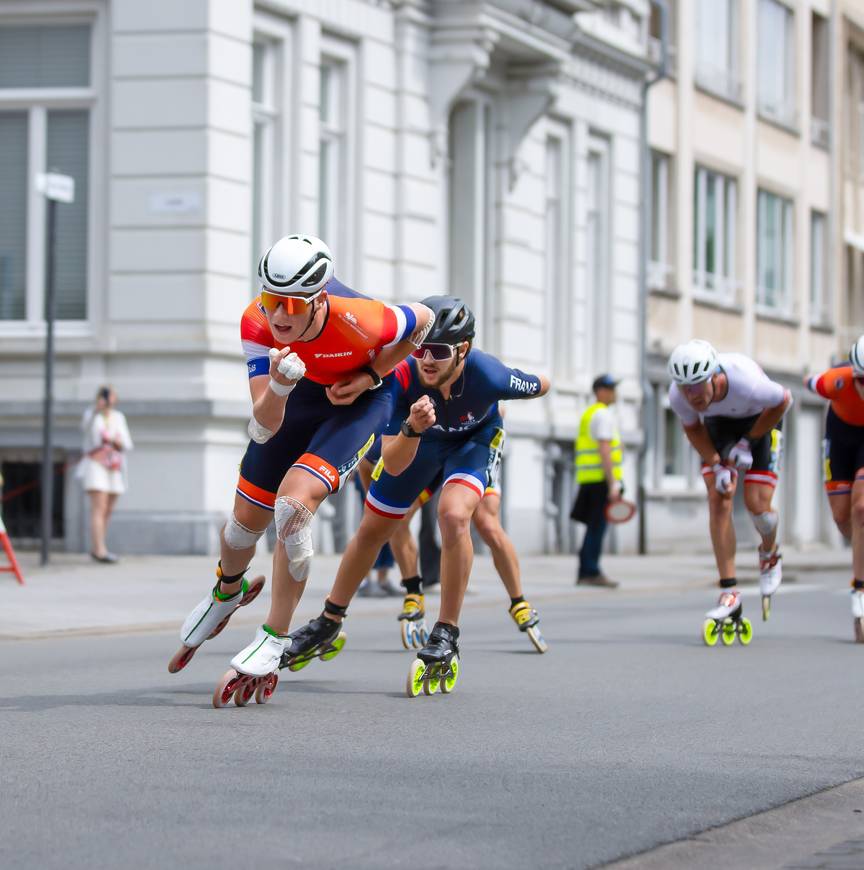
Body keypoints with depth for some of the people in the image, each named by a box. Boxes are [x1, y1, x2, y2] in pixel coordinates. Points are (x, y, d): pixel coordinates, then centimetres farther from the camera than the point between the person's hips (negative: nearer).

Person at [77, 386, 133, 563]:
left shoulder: (119, 418, 12)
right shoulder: (91, 414, -2)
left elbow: (128, 445, 10)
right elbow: (86, 427, -27)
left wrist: (119, 443, -14)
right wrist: (96, 409, -45)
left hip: (114, 469, 5)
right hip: (95, 464, -5)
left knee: (108, 511, 7)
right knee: (99, 508, -16)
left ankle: (96, 549, 17)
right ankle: (100, 551, -22)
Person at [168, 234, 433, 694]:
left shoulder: (357, 321, -40)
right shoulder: (257, 322, -30)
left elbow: (423, 319, -15)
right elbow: (264, 427, -30)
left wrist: (371, 376, -17)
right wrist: (277, 387, -52)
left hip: (359, 398, -4)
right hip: (300, 395, 4)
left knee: (293, 504, -26)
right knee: (248, 516, 10)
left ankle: (273, 639, -10)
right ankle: (226, 592, 48)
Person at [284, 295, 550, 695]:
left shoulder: (487, 374, -41)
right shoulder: (402, 377, -37)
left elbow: (540, 386, -18)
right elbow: (393, 465, -35)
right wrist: (413, 428, -55)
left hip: (472, 439, -2)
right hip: (417, 440, 2)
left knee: (454, 516, -29)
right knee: (372, 529, 11)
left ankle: (445, 640, -17)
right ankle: (329, 622, 34)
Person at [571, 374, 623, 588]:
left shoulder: (588, 414, 20)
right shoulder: (604, 414, -9)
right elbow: (604, 451, -17)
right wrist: (612, 484, -19)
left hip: (587, 479, 9)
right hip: (601, 477, -9)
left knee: (594, 528, 10)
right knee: (597, 528, -9)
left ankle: (585, 574, 9)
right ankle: (592, 572, -10)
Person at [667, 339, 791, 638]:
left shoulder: (746, 382, -41)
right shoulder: (678, 395, -30)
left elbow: (783, 401, -18)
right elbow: (692, 427, -6)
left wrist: (748, 442, -15)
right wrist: (717, 466, -17)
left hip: (759, 420, -3)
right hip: (717, 423, 3)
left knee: (757, 506, -11)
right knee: (718, 500, -13)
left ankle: (769, 555, 25)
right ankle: (729, 594, -10)